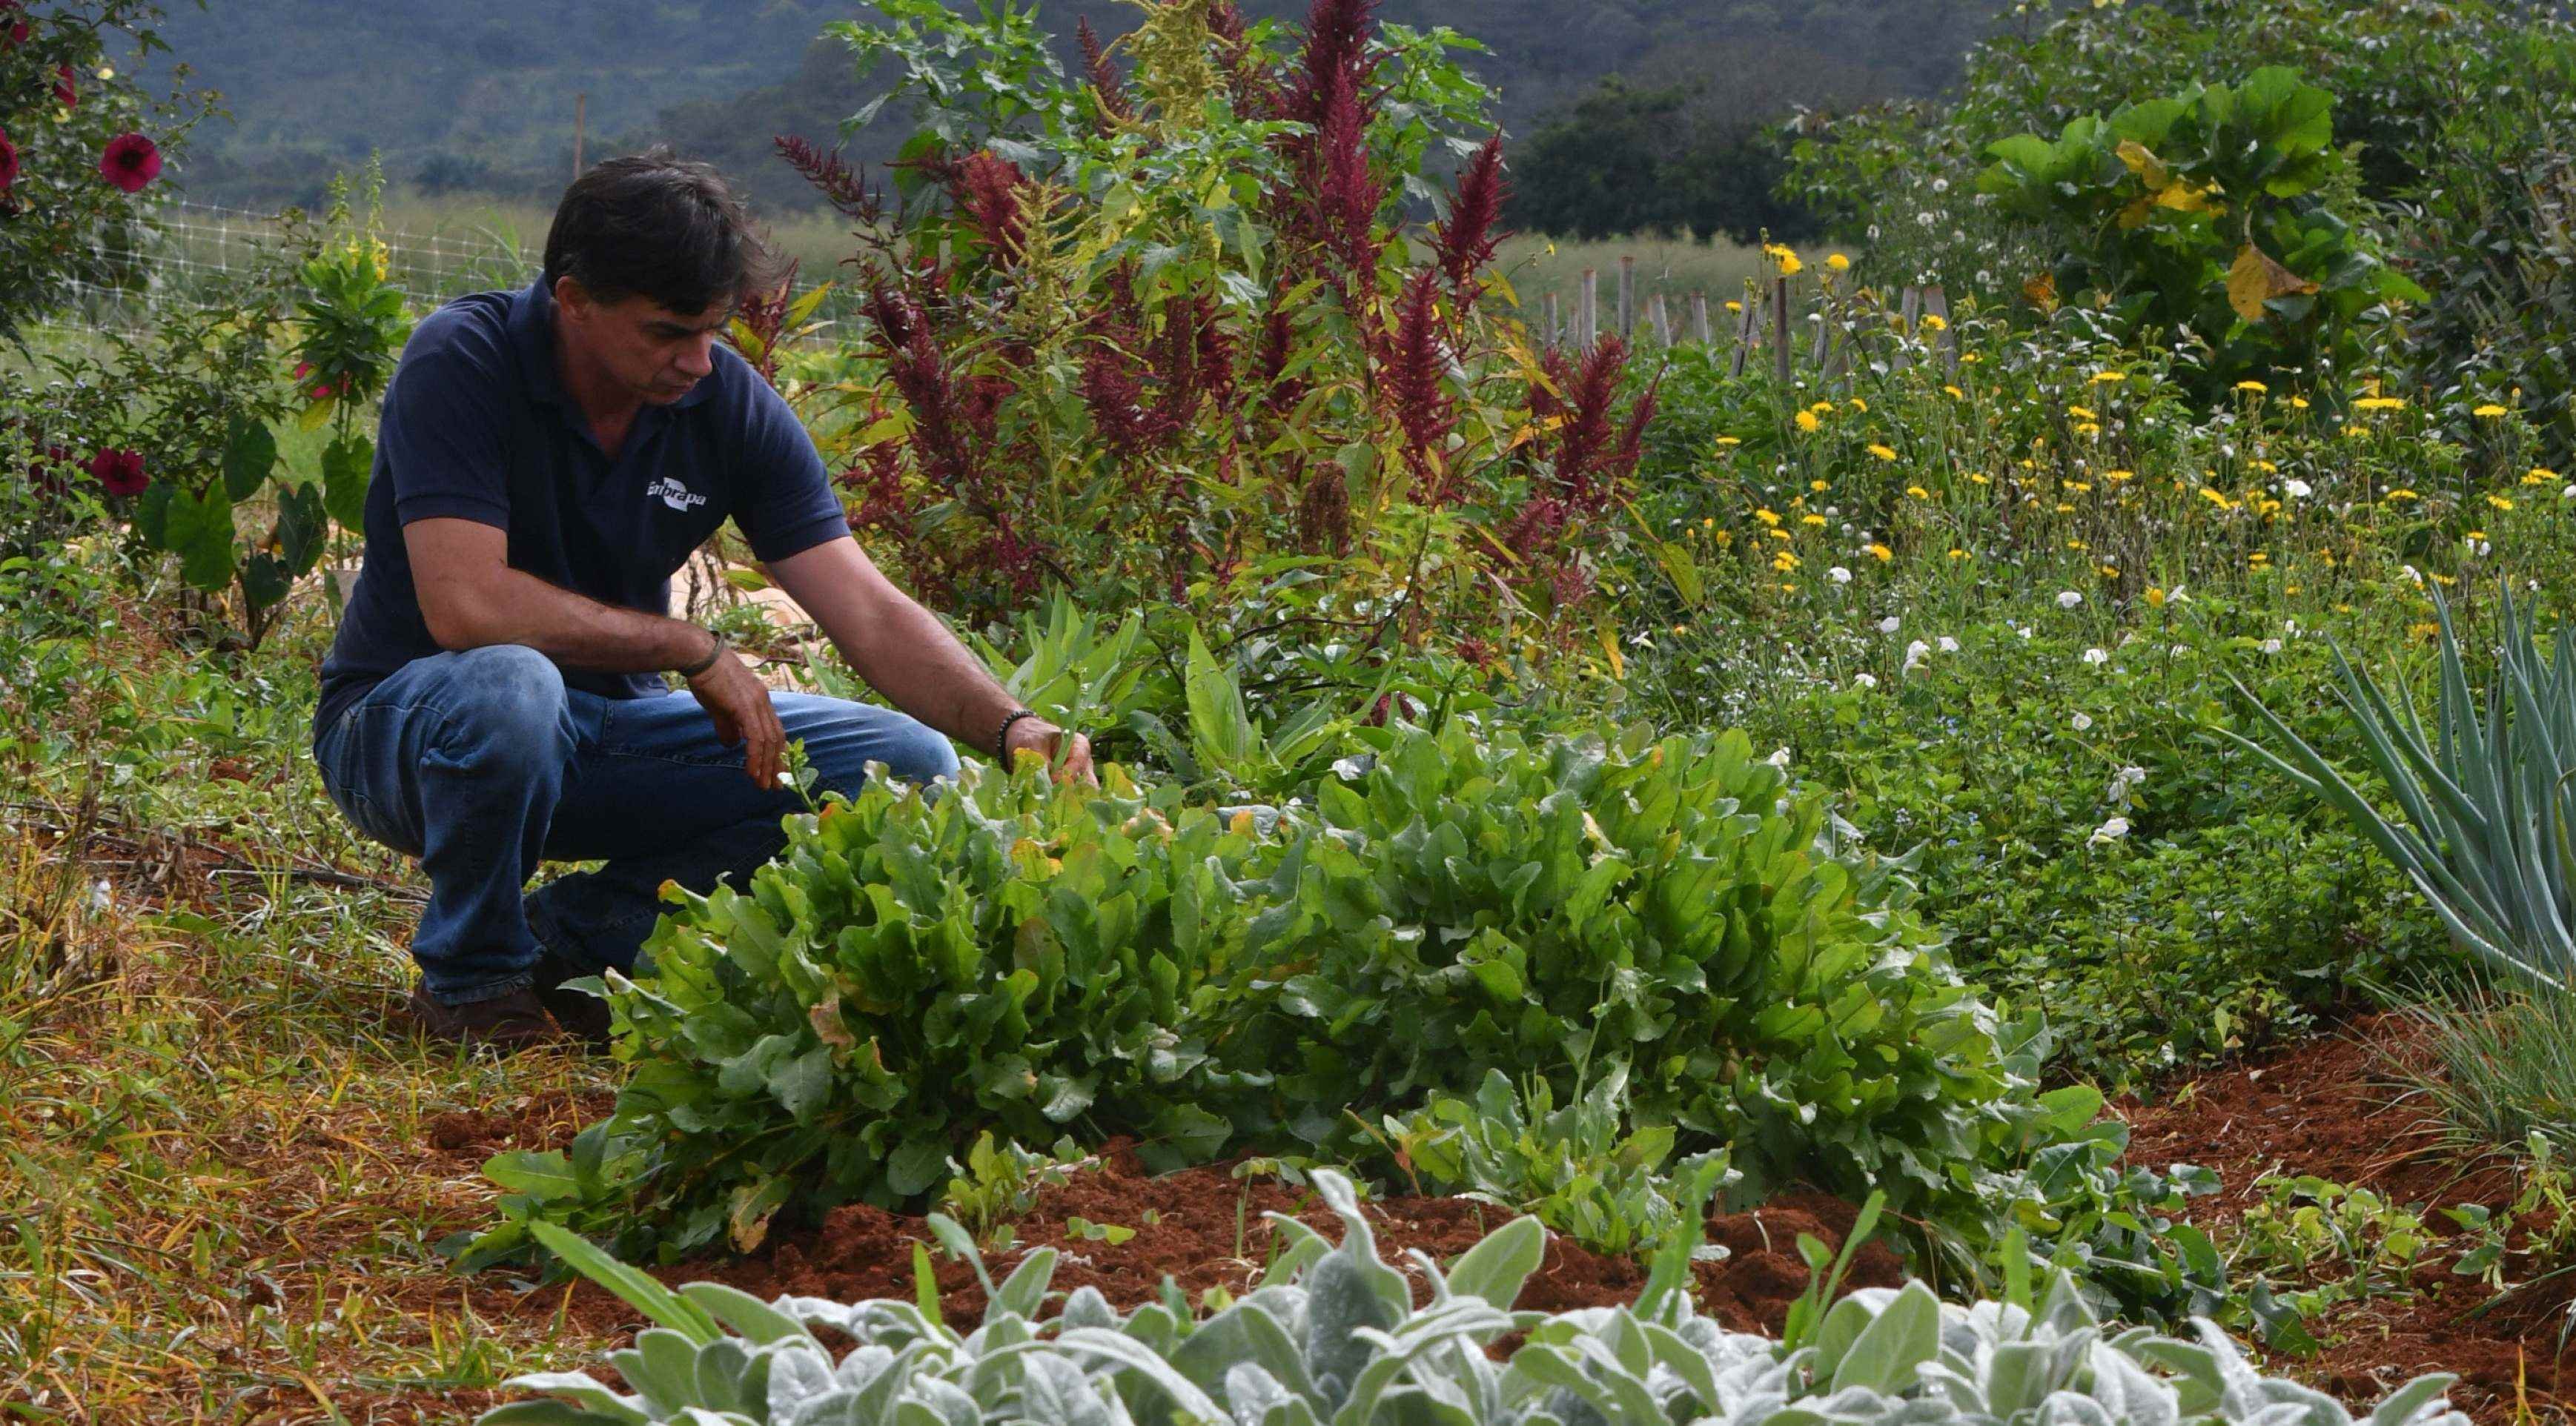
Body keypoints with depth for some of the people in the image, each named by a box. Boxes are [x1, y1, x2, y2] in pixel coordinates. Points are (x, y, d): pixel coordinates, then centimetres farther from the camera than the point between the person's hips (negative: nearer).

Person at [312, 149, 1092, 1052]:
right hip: (411, 719, -5)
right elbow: (464, 605, -32)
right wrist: (695, 649, -24)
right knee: (509, 686, -41)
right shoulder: (461, 363, -21)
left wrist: (1011, 729, -28)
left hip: (605, 726, 5)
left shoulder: (731, 403, -8)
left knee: (907, 765, -11)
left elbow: (870, 614, -11)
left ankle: (574, 933, -5)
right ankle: (474, 978, -12)